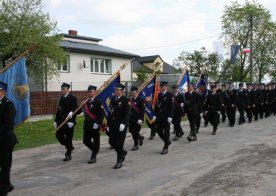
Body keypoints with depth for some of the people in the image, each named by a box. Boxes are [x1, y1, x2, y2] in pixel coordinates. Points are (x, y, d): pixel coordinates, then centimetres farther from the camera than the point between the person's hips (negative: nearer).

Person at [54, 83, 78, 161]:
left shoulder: (73, 98, -8)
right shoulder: (60, 98, 11)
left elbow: (75, 109, -15)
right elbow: (58, 110, 14)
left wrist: (71, 120, -23)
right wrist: (56, 120, 11)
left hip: (69, 121, -6)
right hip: (61, 121, 6)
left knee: (68, 137, -1)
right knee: (58, 135, 4)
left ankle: (68, 155, 12)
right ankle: (69, 147, 25)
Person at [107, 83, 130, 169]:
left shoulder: (125, 100, -9)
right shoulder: (113, 99, 10)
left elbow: (127, 113, -17)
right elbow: (110, 112, 13)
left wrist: (123, 123, -29)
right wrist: (108, 124, 12)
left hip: (121, 125, -6)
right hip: (113, 125, 7)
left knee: (119, 143, 0)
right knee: (112, 142, 9)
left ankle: (119, 162, 13)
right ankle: (123, 152, 35)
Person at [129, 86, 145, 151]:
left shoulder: (140, 100, -9)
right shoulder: (130, 99, 8)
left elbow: (142, 110, -12)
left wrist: (140, 119, -19)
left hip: (137, 119, -6)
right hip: (131, 118, 6)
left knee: (135, 132, -4)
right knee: (131, 130, 9)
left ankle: (136, 146, 8)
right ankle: (140, 137, 34)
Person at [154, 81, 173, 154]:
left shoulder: (169, 95, -7)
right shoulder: (159, 94, 11)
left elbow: (171, 107, -11)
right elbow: (156, 105, 12)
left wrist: (170, 116, -17)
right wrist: (155, 115, 6)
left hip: (166, 117, -6)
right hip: (159, 117, 6)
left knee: (166, 132, 2)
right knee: (158, 131, 7)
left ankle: (165, 148, 11)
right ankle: (167, 142, 29)